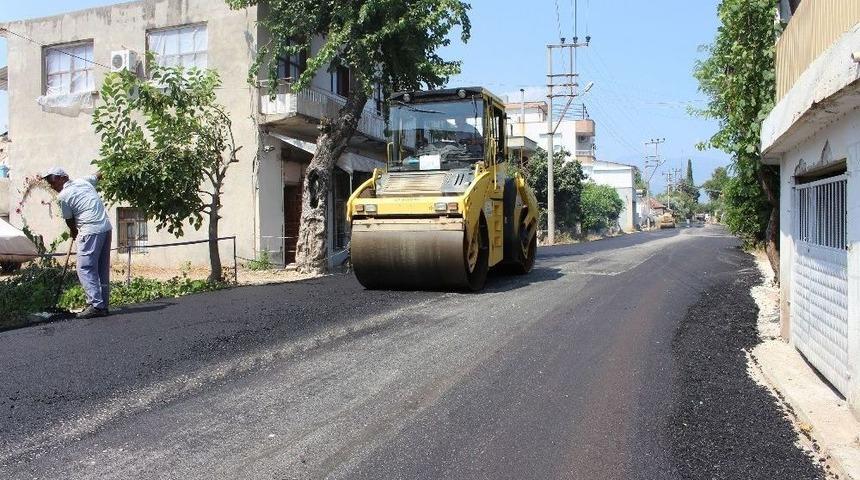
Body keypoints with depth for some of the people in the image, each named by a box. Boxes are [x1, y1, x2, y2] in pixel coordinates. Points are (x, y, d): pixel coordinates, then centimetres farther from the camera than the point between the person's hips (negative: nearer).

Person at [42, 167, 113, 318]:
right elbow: (98, 176, 35)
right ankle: (104, 305, 13)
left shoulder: (63, 196, -4)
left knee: (85, 269, -6)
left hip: (91, 231, -8)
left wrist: (74, 231, 27)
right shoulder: (83, 181, 13)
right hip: (106, 228, 8)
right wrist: (99, 174, 58)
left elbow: (69, 220, 8)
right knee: (103, 269, 10)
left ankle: (96, 305, -14)